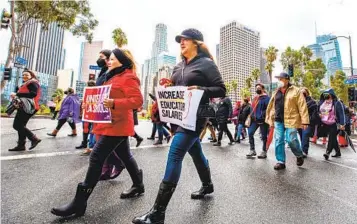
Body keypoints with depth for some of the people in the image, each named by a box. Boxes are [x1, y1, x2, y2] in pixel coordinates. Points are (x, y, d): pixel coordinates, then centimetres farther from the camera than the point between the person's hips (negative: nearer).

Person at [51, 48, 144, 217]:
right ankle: (138, 185, 32)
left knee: (96, 157, -11)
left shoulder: (128, 77, -10)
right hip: (112, 123, 10)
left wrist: (114, 103, -29)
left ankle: (79, 203, -1)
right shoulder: (112, 77, 21)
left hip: (118, 125, -10)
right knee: (125, 155, 16)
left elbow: (138, 100, -19)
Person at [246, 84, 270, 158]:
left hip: (263, 120, -7)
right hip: (255, 119, 7)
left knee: (264, 136, 4)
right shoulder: (255, 98, 17)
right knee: (250, 133, 0)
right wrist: (251, 116, 13)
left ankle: (264, 152, 16)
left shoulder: (266, 97, -7)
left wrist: (262, 116, -23)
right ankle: (252, 150, 9)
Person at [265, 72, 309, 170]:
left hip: (291, 120, -5)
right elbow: (272, 106, 18)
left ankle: (299, 156, 27)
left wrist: (304, 121, -12)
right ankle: (281, 161, 16)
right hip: (278, 121, 5)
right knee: (278, 141, 4)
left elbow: (302, 106, -7)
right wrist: (271, 120, 17)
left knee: (291, 140, -4)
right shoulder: (276, 92, 15)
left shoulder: (296, 91, -1)